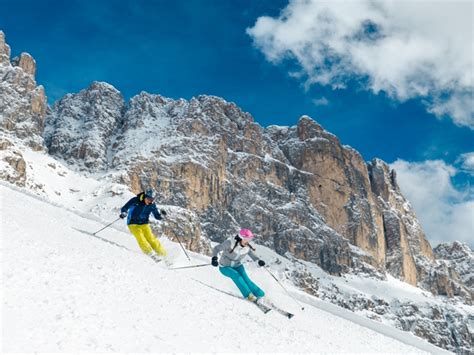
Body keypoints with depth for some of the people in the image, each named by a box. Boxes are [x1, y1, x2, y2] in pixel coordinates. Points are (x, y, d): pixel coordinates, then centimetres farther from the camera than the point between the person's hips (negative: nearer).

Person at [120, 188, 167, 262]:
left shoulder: (152, 204, -8)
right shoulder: (135, 200, -18)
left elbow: (157, 216, -2)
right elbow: (124, 208, -14)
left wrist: (161, 214, -23)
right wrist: (124, 213, -35)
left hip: (144, 224, 2)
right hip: (133, 224, -2)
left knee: (151, 239, -10)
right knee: (141, 238, -22)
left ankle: (163, 254, -3)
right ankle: (152, 254, -25)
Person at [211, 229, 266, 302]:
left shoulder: (247, 247, -14)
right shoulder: (230, 243, -28)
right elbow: (216, 248, -23)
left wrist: (259, 261, -23)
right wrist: (214, 258, -41)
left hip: (237, 266, 3)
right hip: (225, 267, -3)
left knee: (245, 278, -22)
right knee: (236, 275, -30)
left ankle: (259, 296, -20)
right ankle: (248, 295, -26)